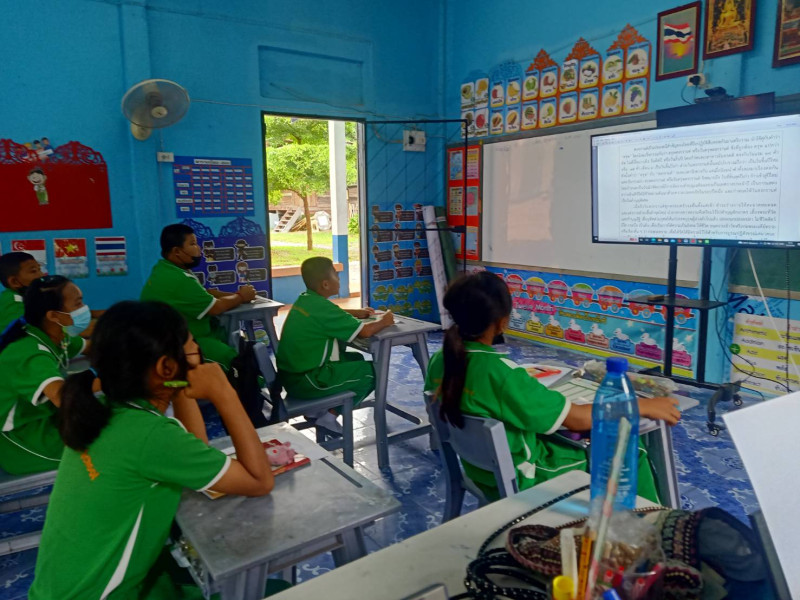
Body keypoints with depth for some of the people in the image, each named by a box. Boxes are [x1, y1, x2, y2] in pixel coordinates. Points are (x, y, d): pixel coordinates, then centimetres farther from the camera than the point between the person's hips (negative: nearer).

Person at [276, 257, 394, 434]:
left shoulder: (305, 300, 6)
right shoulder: (322, 307, -20)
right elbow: (365, 331, -19)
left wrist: (355, 313, 16)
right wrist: (384, 321, -1)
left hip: (292, 372, 9)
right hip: (304, 380, -9)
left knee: (355, 359, 22)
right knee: (371, 371, 0)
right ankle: (329, 416, 2)